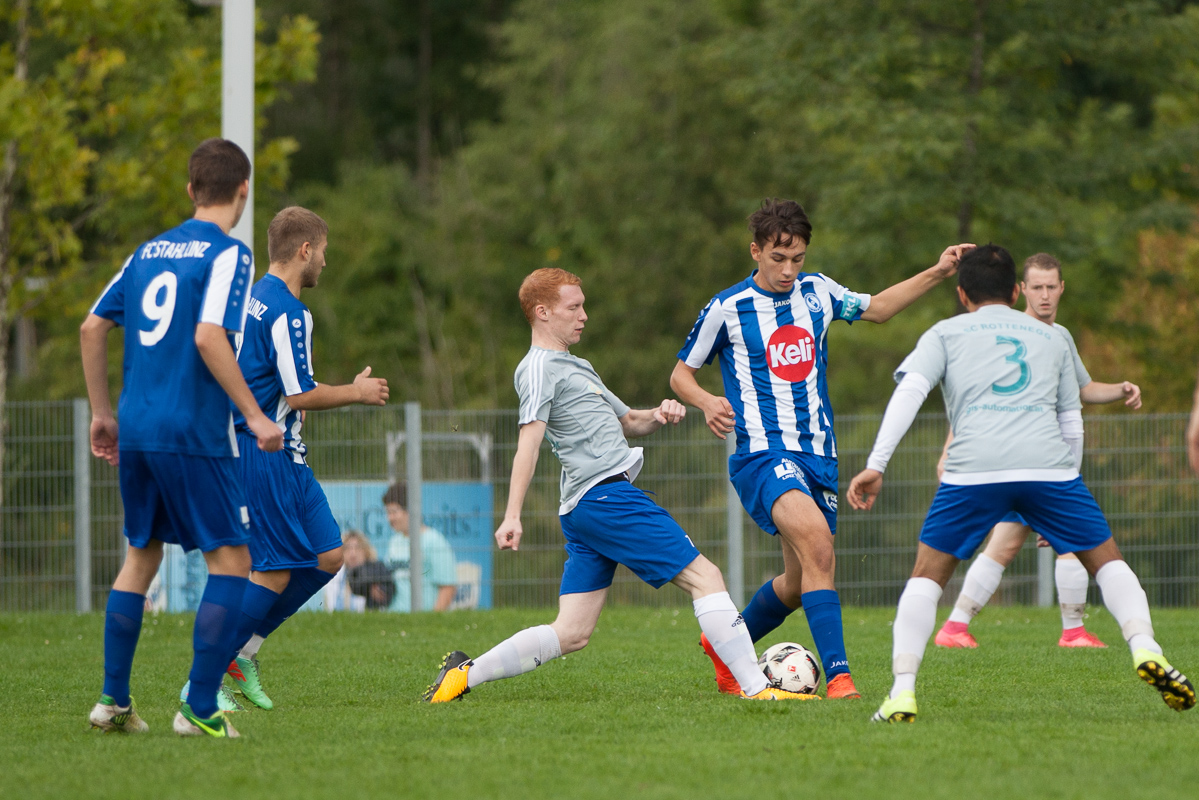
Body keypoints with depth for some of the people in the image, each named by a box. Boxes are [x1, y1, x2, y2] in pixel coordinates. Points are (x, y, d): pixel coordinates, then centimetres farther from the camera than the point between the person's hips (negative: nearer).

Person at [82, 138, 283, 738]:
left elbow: (92, 329, 14)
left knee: (141, 554, 19)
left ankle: (113, 700, 18)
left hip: (136, 430, 7)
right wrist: (255, 418, -15)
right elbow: (209, 337, -19)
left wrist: (101, 413, 22)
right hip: (194, 434, -7)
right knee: (231, 561, 0)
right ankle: (200, 709, -8)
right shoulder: (228, 254, -7)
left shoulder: (149, 251, 14)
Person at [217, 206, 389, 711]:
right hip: (268, 455, -10)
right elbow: (301, 395, -18)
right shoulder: (287, 311, -16)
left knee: (327, 556, 9)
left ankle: (244, 651, 13)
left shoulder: (255, 300, 15)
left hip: (284, 459, 10)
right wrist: (358, 393, -4)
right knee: (276, 570, -8)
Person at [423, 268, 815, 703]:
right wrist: (512, 516, -25)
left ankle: (465, 673, 4)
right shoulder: (540, 368, -4)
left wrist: (657, 416, 9)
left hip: (584, 511, 10)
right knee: (704, 576, -10)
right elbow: (529, 441, -16)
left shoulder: (575, 367, 27)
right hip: (605, 492, -10)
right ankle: (757, 688, -14)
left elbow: (626, 422, 33)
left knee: (571, 634, 6)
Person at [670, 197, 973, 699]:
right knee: (815, 540, -31)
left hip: (818, 455, 6)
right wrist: (707, 402, -16)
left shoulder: (817, 292, 8)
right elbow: (681, 375, 5)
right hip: (763, 454, -6)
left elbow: (877, 308, 25)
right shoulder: (726, 309, -5)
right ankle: (837, 673, -34)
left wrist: (936, 274, 15)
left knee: (800, 583, 11)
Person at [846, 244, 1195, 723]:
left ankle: (902, 692, -3)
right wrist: (1062, 495, 35)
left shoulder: (945, 334, 22)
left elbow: (909, 391, 5)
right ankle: (1145, 648, -7)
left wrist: (876, 464, 0)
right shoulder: (1050, 338, 28)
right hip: (1049, 467, 1)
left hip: (973, 468, -1)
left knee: (927, 577, 12)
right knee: (1106, 561, 17)